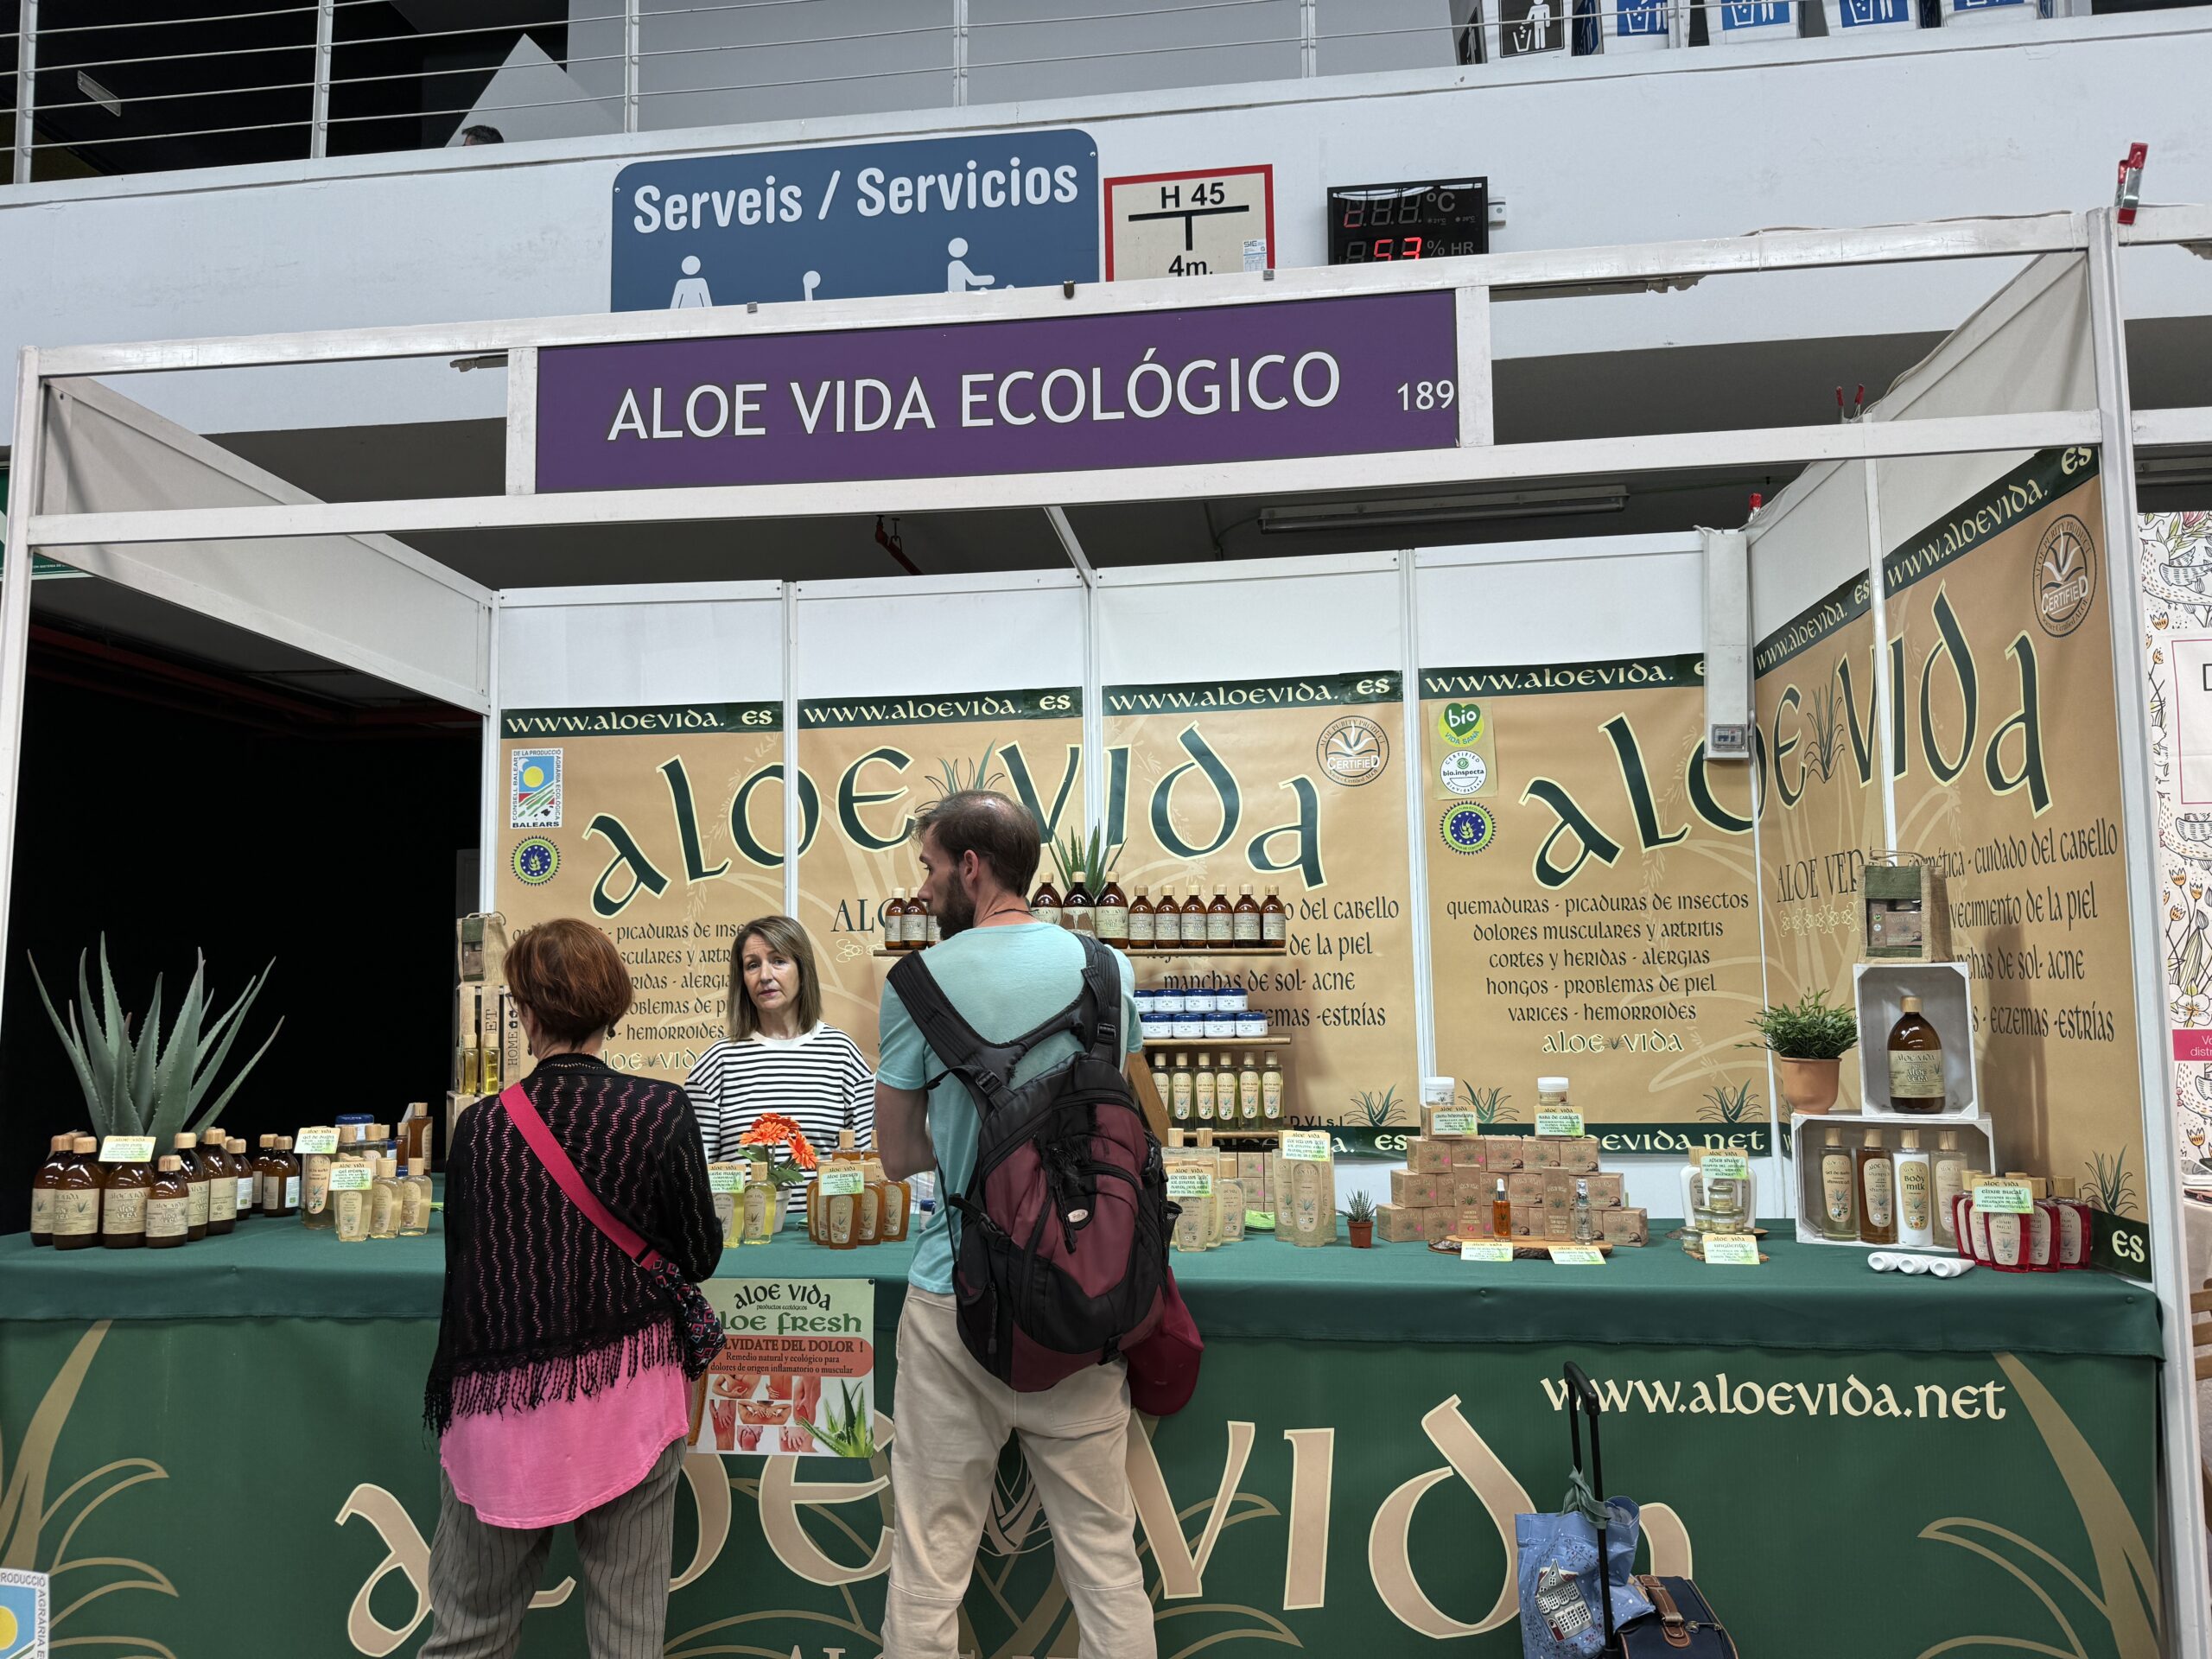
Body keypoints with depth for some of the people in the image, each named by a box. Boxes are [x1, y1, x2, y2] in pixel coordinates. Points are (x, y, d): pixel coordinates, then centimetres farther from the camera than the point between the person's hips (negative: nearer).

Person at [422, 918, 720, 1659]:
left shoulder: (479, 1127, -7)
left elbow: (462, 1271, 4)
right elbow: (700, 1257, -4)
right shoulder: (661, 1112, -12)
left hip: (500, 1407, 1)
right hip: (625, 1401, -1)